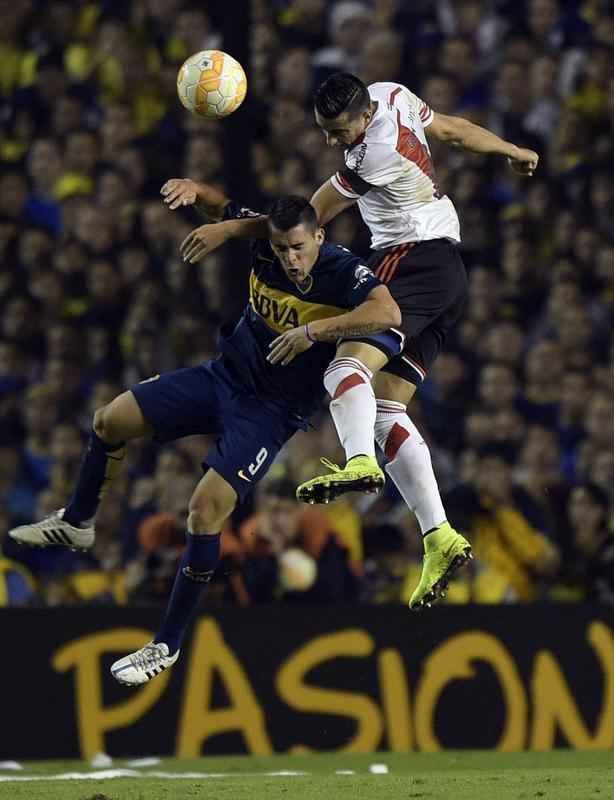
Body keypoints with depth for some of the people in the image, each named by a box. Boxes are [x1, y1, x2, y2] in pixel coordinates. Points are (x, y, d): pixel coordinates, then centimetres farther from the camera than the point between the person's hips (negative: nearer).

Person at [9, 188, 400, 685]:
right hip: (225, 376, 7)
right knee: (111, 420, 8)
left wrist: (314, 331, -41)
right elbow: (219, 203, 8)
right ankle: (76, 523, 35)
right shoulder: (263, 241, -9)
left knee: (207, 509, -20)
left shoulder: (343, 272, -25)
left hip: (273, 412, -7)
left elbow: (388, 313, -44)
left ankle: (168, 645, -8)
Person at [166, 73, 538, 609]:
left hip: (412, 260, -10)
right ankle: (439, 539, -6)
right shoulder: (392, 97, 7)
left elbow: (309, 219, -12)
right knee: (386, 413, 2)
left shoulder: (375, 157, -19)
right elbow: (454, 129, 25)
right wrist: (514, 152, 42)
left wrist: (228, 229, -6)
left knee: (346, 365, -28)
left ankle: (358, 462, -56)